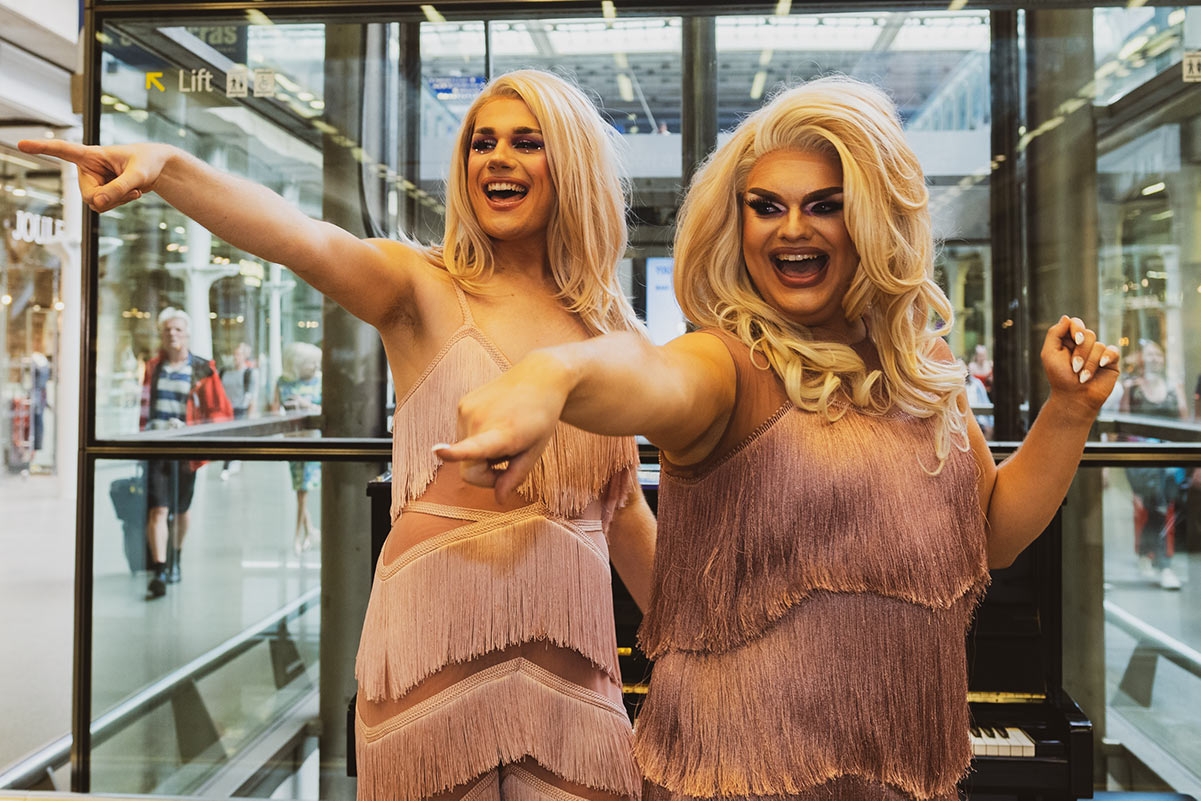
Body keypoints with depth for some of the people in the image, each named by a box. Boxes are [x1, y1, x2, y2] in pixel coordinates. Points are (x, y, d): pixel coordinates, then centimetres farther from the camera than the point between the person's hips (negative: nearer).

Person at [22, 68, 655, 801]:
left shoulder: (608, 329, 8)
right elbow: (299, 238, -23)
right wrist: (166, 168, -40)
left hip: (572, 651, 3)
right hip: (437, 640, -3)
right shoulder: (424, 289, -2)